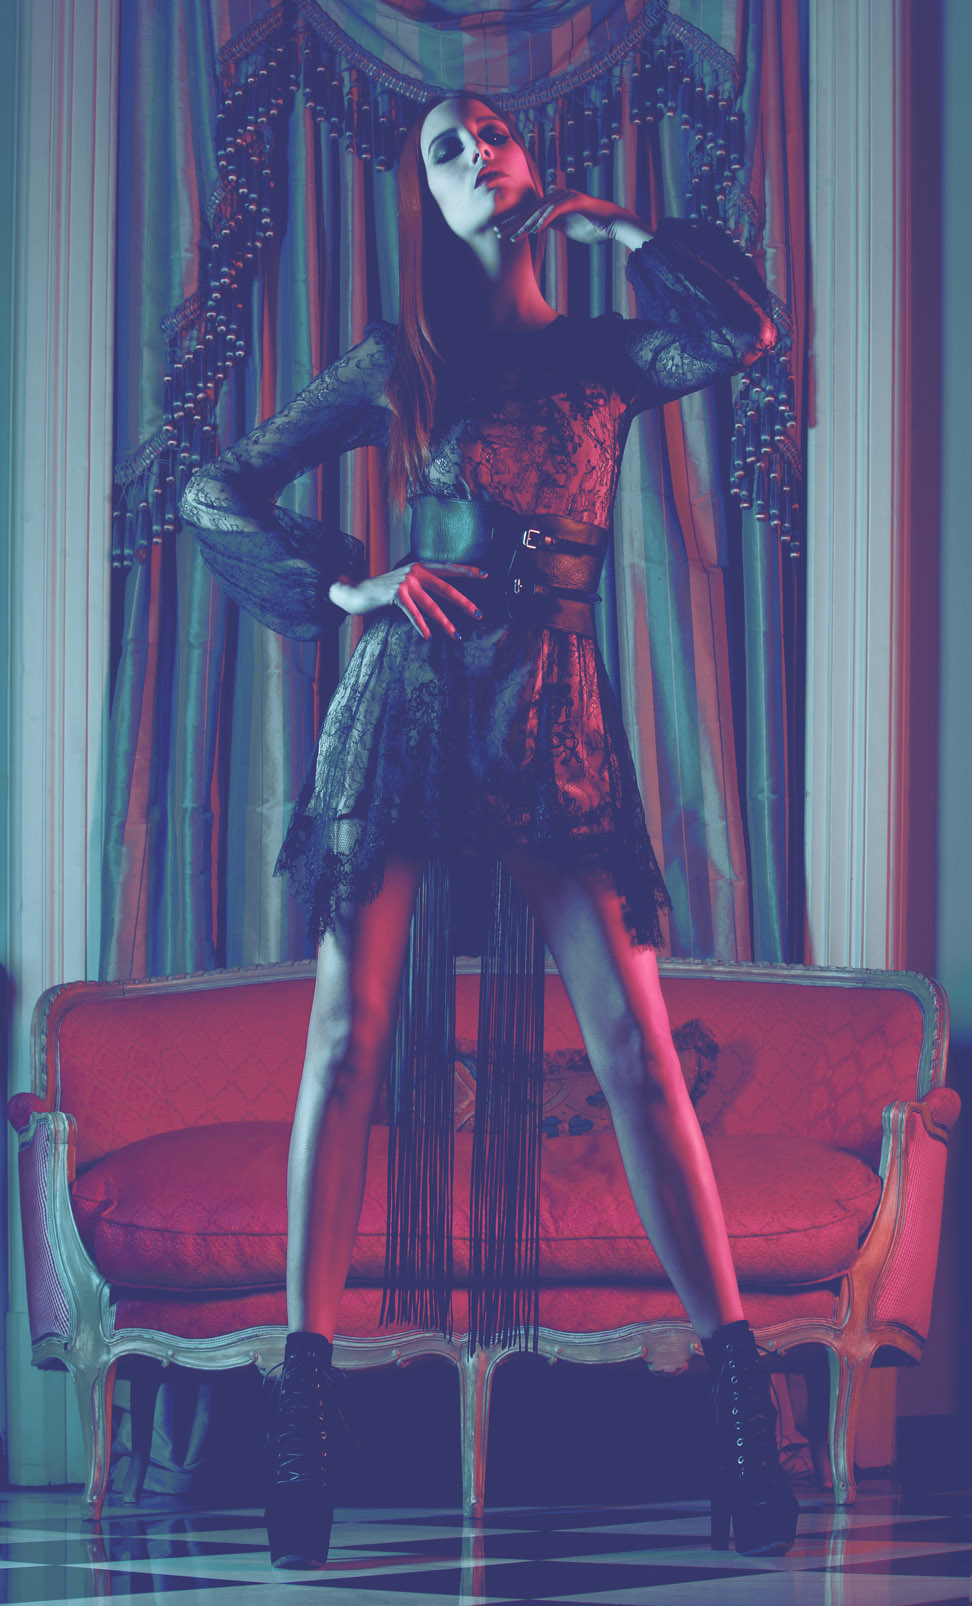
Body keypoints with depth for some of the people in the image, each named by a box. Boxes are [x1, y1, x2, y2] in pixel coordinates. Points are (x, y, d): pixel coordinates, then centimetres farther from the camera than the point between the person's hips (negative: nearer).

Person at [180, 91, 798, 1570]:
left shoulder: (606, 357, 13)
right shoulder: (396, 365, 10)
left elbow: (745, 333, -8)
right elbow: (218, 493, 11)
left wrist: (613, 227, 4)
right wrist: (346, 584, -4)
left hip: (557, 716, 0)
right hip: (408, 697, 0)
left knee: (637, 1047, -9)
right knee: (347, 1041, -8)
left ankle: (739, 1392, -10)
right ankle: (305, 1400, -8)